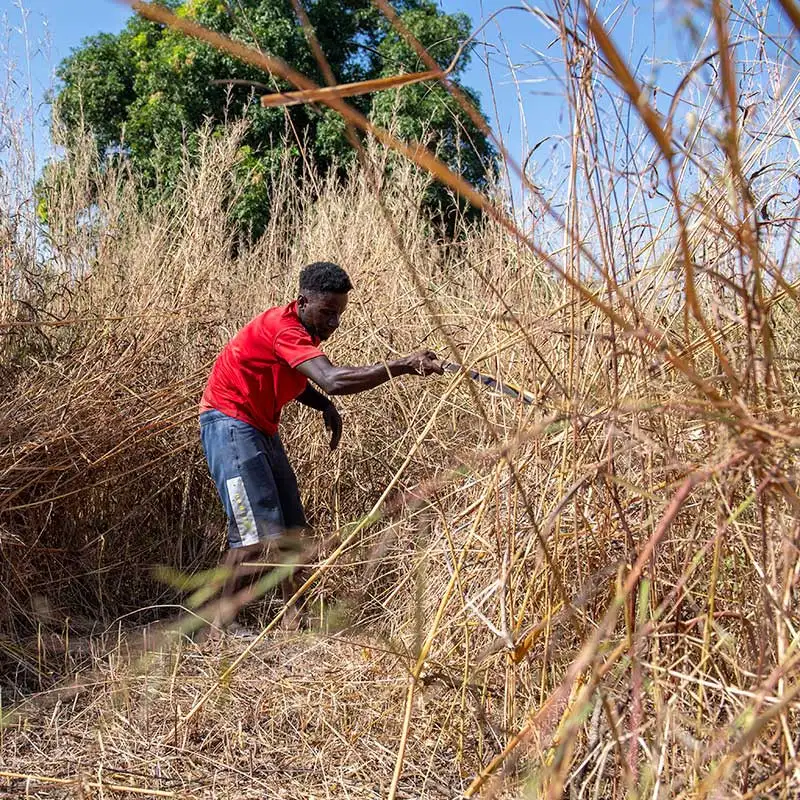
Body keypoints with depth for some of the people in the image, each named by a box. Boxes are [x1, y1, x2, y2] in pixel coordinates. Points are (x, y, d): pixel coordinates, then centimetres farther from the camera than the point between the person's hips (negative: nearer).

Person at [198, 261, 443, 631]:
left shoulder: (302, 330, 7)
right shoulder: (283, 329, -24)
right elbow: (333, 380, -37)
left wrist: (325, 406, 3)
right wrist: (402, 365, -40)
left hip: (261, 430, 10)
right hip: (230, 425, -10)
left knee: (292, 531, 6)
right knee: (258, 535, -15)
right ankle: (217, 628, -3)